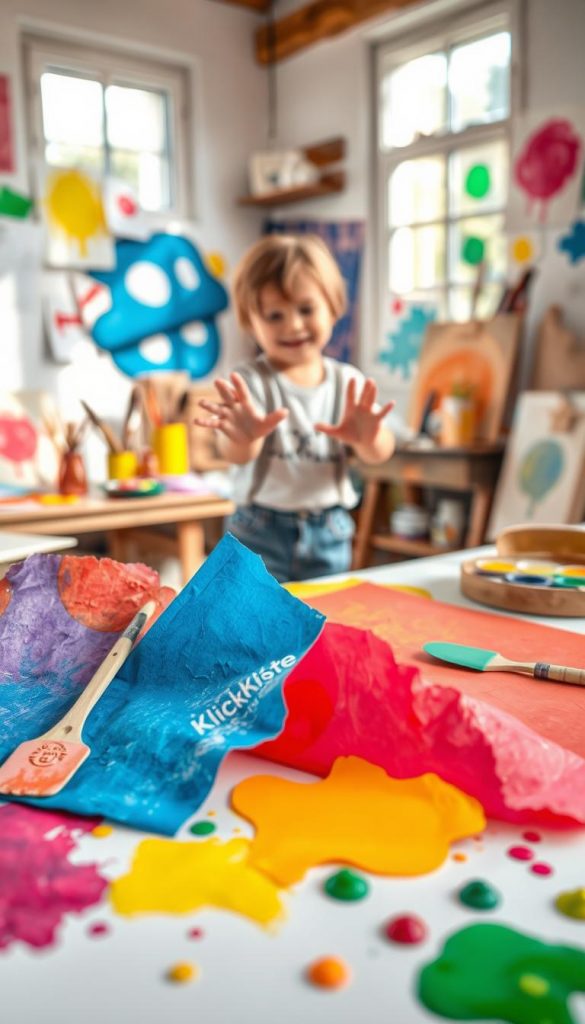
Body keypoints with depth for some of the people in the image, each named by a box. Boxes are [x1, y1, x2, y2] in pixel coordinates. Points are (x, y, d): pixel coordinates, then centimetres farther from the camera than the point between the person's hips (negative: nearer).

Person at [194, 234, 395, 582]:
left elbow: (381, 453, -9)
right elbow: (236, 455, -23)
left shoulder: (348, 381, -1)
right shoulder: (250, 381, -10)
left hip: (329, 532, 3)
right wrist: (243, 437, -48)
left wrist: (369, 438, -34)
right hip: (262, 532, -3)